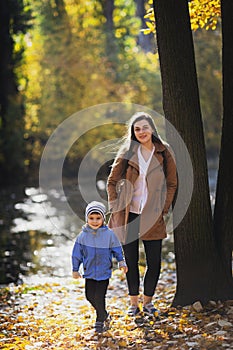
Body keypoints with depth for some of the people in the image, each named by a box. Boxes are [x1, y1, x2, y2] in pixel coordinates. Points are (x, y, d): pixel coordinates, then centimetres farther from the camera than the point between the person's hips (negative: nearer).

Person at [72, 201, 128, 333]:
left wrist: (122, 263, -3)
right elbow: (77, 253, 5)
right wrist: (75, 269, 6)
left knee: (99, 297, -7)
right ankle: (104, 315, 31)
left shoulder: (109, 234, -8)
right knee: (90, 296, 7)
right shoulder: (83, 235, -3)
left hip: (104, 272, -3)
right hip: (89, 272, 3)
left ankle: (100, 321, 12)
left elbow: (117, 249, 4)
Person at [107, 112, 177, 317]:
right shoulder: (127, 153, 0)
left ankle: (148, 301, 19)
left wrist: (163, 209, -1)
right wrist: (115, 207, -1)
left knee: (154, 263, 0)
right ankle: (133, 303, 20)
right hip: (128, 215, 0)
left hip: (152, 216, 0)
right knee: (131, 261, 6)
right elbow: (112, 181, 7)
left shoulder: (164, 153, -1)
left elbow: (172, 184, 6)